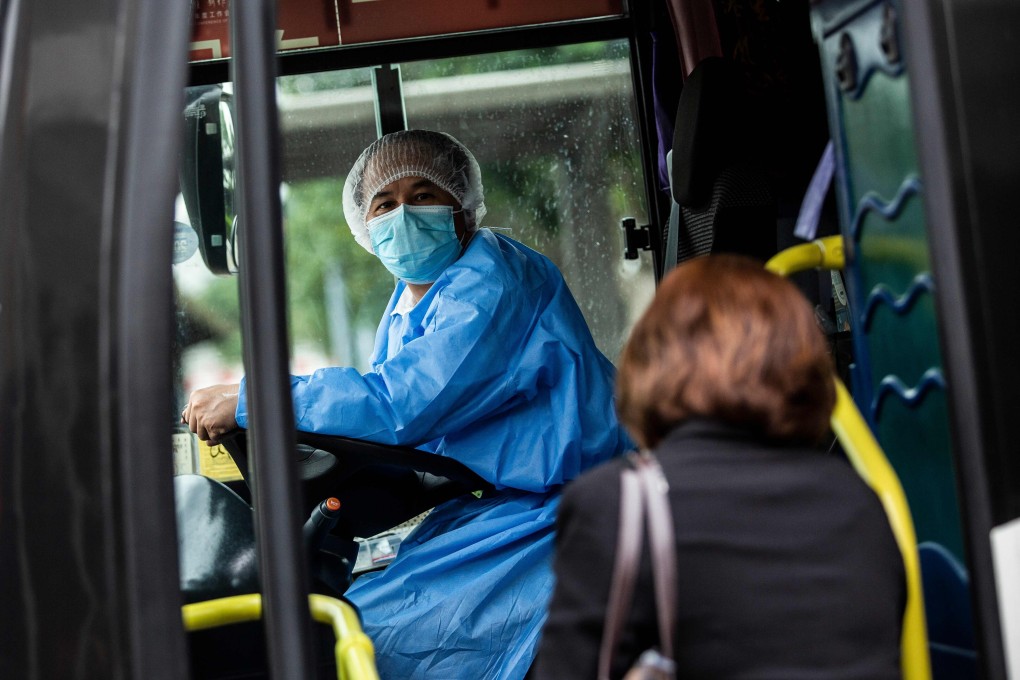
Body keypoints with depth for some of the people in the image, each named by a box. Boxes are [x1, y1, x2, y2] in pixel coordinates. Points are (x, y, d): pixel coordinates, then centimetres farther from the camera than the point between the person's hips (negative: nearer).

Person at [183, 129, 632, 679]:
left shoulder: (492, 286, -18)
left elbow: (398, 405, -26)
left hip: (546, 516, -9)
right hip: (482, 507, 9)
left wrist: (247, 401, -20)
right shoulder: (410, 297, 13)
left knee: (366, 632, -18)